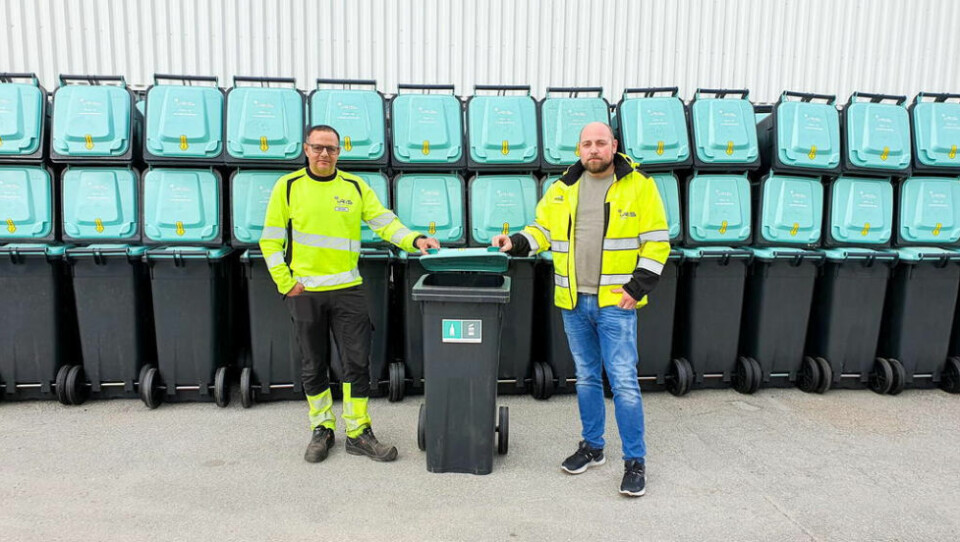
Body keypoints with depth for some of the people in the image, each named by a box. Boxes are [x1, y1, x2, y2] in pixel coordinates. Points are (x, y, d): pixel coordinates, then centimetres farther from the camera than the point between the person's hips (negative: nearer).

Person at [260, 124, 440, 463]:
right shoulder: (288, 186, 2)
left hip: (348, 290, 1)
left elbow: (385, 222, -1)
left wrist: (414, 240, -18)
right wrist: (286, 283, -6)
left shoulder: (355, 187, 6)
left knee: (357, 362, 2)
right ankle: (322, 429, 26)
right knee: (313, 367, 9)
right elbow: (271, 241, 1)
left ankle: (358, 433, 15)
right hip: (304, 292, -1)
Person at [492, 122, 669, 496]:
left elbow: (656, 243, -3)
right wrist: (517, 243, -5)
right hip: (573, 301, 4)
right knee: (586, 378, 15)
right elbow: (542, 229, 15)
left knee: (623, 381, -4)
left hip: (615, 302, -4)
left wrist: (638, 286, -11)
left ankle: (635, 461, 10)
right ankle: (592, 447, 30)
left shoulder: (639, 186, -2)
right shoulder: (563, 188, 9)